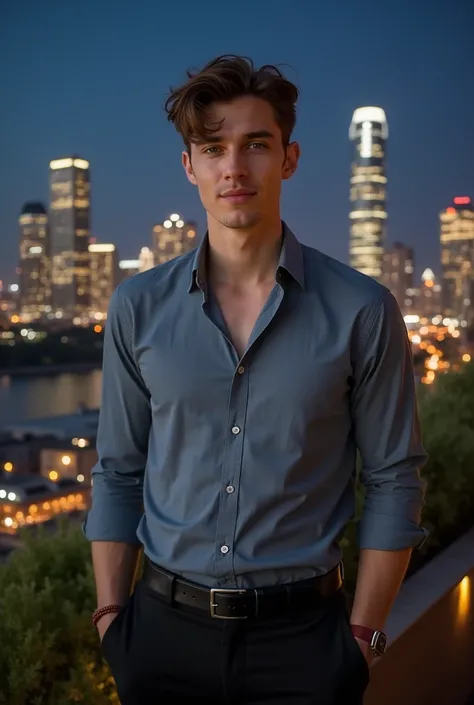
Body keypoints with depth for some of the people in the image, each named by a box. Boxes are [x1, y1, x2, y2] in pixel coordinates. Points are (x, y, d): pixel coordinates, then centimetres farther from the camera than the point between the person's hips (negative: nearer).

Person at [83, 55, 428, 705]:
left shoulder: (362, 311, -9)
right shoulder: (138, 308, -2)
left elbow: (393, 482, -4)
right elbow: (117, 475, 4)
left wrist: (363, 635, -4)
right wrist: (110, 615, 2)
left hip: (301, 632, -1)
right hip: (165, 627, 2)